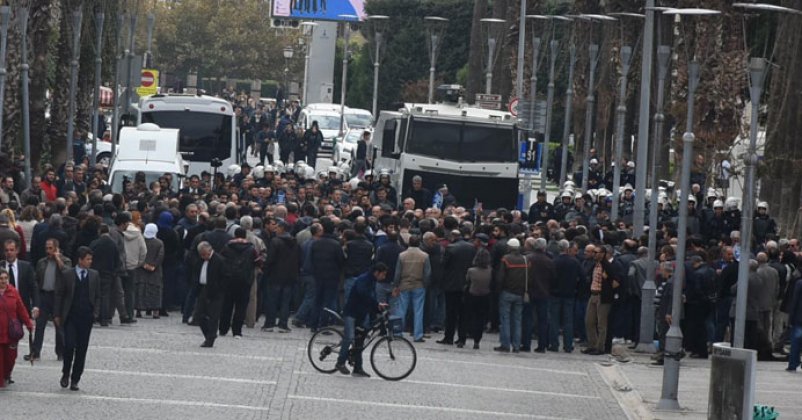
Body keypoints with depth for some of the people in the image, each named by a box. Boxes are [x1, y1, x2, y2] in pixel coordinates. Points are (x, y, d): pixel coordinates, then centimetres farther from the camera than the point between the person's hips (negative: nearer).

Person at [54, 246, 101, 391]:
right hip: (70, 316, -2)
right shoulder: (67, 274, -1)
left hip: (86, 318, 2)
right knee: (69, 345, -12)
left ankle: (75, 380, 10)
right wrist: (57, 315, -1)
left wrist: (95, 313, 0)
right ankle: (66, 373, 10)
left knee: (81, 349, 2)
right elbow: (59, 295, 3)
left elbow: (97, 296, 12)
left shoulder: (94, 275, 7)